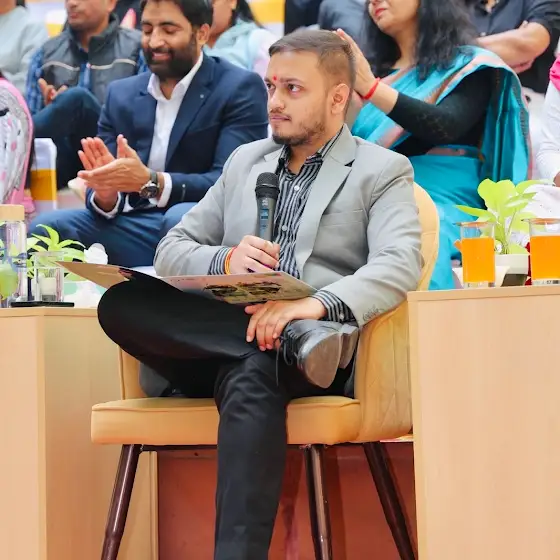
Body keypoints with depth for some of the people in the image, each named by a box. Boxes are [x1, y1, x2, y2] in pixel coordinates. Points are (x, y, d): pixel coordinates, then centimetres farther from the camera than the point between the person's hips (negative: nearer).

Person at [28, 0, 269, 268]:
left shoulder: (241, 88, -1)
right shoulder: (121, 94, 14)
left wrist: (150, 182, -28)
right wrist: (105, 195, -18)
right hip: (133, 229, 4)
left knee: (181, 218, -37)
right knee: (49, 227, -21)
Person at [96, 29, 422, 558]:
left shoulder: (382, 172, 10)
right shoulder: (245, 161, 25)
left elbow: (400, 266, -9)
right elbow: (171, 252, 19)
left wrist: (315, 303, -28)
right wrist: (226, 260, -5)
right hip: (224, 338, 5)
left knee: (250, 378, -39)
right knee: (119, 302, -24)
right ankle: (296, 339, -32)